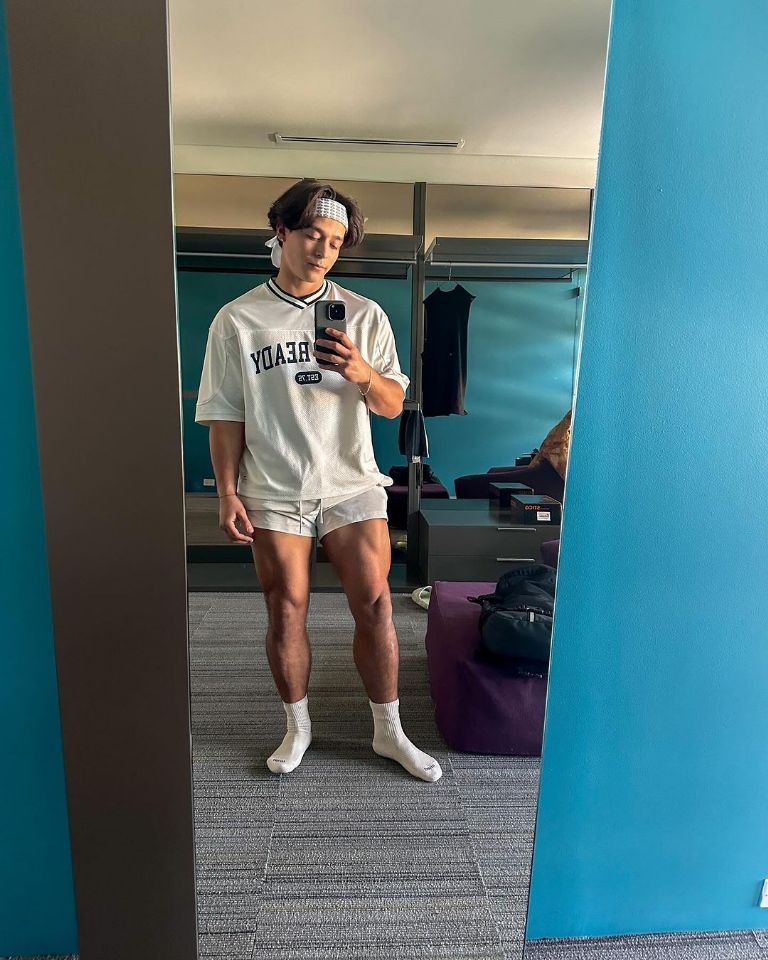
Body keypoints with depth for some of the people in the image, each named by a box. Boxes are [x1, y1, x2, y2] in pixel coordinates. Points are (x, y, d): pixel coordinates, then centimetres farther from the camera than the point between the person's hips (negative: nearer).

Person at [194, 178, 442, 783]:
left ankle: (390, 732, 21)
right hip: (274, 494, 0)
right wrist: (228, 493, -3)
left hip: (353, 487, 1)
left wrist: (363, 374, -19)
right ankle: (298, 727, 31)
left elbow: (393, 406, 2)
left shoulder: (365, 315, 2)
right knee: (286, 614, 8)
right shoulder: (237, 320, 1)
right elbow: (225, 414, 2)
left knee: (375, 607, 1)